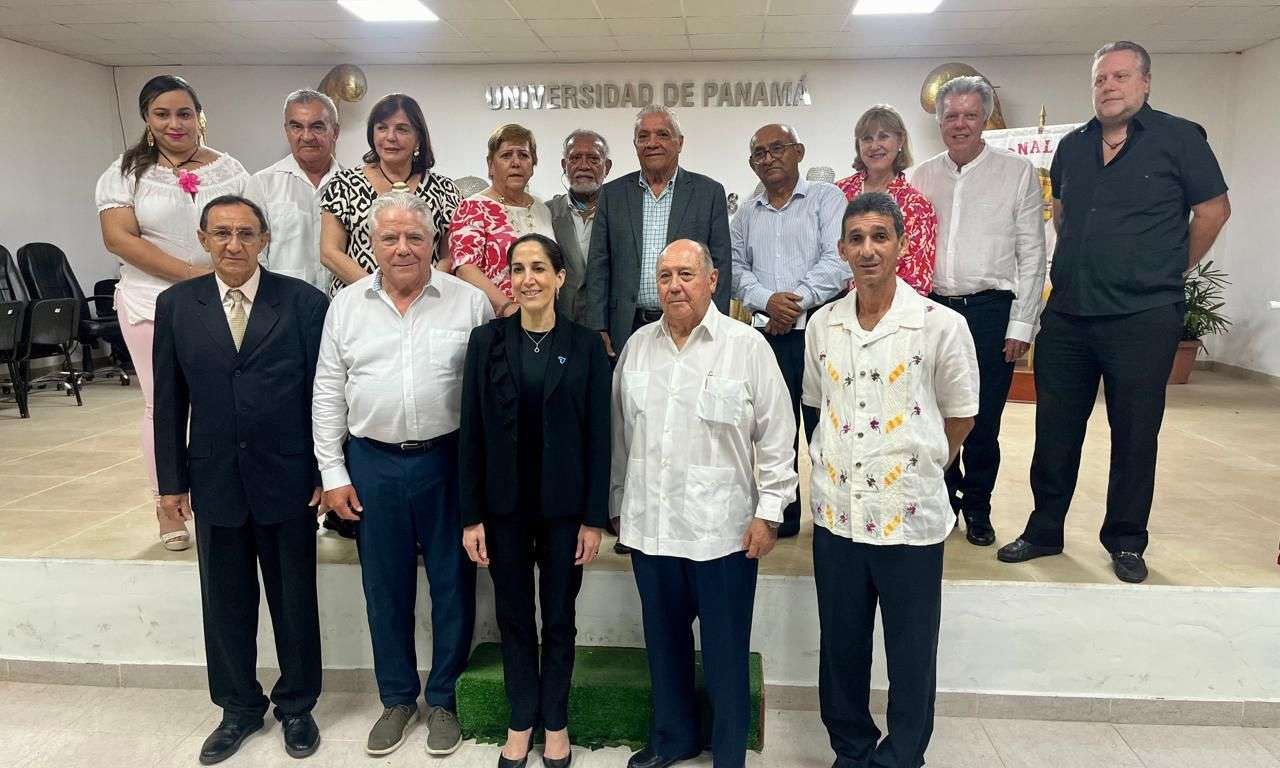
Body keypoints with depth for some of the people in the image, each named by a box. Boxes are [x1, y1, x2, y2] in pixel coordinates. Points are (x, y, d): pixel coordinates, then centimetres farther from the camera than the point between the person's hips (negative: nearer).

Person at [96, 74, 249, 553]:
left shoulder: (230, 170, 8)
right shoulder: (126, 172, 2)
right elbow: (119, 238, -8)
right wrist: (190, 272, -16)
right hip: (153, 303, -1)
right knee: (163, 405, 4)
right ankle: (166, 505, 16)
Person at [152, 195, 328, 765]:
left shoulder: (304, 302, -6)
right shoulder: (175, 305, 2)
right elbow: (168, 400, 5)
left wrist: (325, 473, -5)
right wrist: (172, 480, 4)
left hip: (287, 478, -2)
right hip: (214, 480, 2)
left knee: (294, 600, 12)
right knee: (225, 603, 14)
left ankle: (296, 706, 31)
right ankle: (239, 707, 35)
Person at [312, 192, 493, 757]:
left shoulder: (469, 302, -2)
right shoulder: (346, 306, 4)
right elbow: (328, 395, 6)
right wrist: (334, 473, 2)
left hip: (448, 461, -2)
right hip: (372, 464, 2)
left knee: (452, 585, 9)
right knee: (385, 588, 13)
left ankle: (444, 699, 28)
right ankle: (397, 697, 32)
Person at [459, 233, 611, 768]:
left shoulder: (586, 345, -4)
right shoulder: (487, 340, -2)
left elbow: (598, 437, -4)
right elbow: (471, 432, -2)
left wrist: (594, 518, -6)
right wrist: (471, 515, -4)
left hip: (563, 505, -1)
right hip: (505, 504, 1)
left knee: (558, 618, 12)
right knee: (513, 617, 13)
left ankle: (555, 722, 32)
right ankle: (521, 721, 32)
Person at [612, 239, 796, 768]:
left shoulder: (747, 346, -7)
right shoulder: (638, 345, 6)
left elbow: (776, 436, -5)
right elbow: (620, 432, 12)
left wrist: (769, 512, -6)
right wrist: (617, 503, 15)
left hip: (722, 528, -4)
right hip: (649, 524, 4)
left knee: (725, 649, 8)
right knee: (664, 640, 18)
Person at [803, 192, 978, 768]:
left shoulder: (941, 325, -9)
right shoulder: (821, 324, 2)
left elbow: (960, 416, 3)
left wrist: (919, 465, 7)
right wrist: (835, 465, 11)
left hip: (910, 515, -3)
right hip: (835, 511, 3)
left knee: (911, 654, 11)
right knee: (840, 646, 15)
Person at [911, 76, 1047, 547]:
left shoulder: (1017, 172, 1)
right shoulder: (923, 176, 10)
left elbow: (1031, 253, -1)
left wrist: (1021, 324, -6)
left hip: (989, 311, -2)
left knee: (982, 423, 2)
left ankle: (977, 509, 21)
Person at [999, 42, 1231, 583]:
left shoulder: (1178, 138, -2)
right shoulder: (1072, 147, 10)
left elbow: (1214, 208, 4)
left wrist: (1170, 270, 7)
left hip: (1142, 318, -4)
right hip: (1066, 315, 4)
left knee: (1134, 436, 7)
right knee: (1055, 431, 9)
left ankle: (1126, 542, 22)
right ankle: (1044, 530, 23)